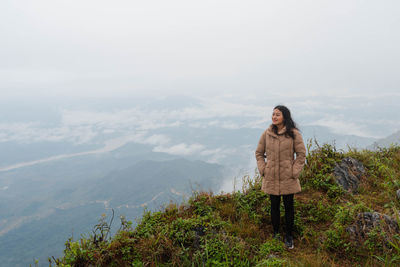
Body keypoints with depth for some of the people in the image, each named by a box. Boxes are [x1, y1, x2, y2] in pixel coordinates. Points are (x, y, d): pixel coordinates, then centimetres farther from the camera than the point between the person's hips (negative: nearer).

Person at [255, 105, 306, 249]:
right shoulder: (267, 133, -1)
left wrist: (295, 172, -8)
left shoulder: (294, 133, -8)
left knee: (289, 206, 10)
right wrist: (263, 169, -1)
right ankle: (276, 234, 31)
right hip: (271, 178, 2)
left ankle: (289, 236, 28)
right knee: (274, 206, 12)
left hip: (288, 178, -2)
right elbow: (259, 153, 8)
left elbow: (301, 154, -3)